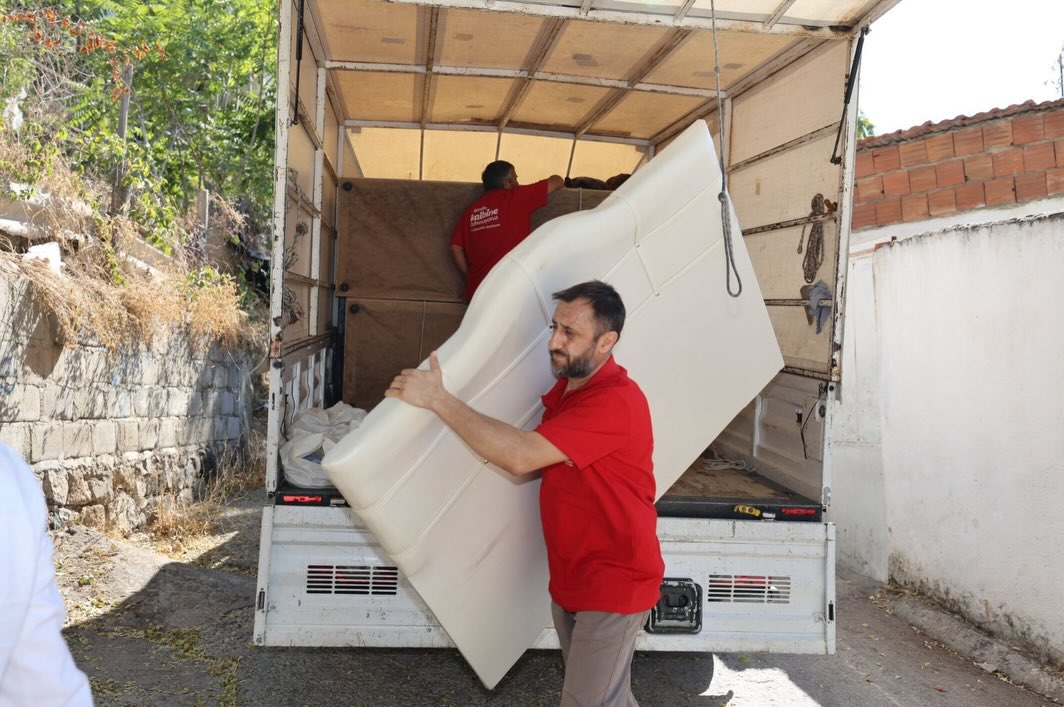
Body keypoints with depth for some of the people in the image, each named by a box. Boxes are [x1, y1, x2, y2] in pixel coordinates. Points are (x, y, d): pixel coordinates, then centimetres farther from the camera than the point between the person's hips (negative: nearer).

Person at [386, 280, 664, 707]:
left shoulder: (615, 402, -26)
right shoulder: (566, 386, 6)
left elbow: (520, 456, -33)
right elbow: (542, 461, 21)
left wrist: (438, 399, -29)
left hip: (614, 584, -9)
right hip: (571, 578, 9)